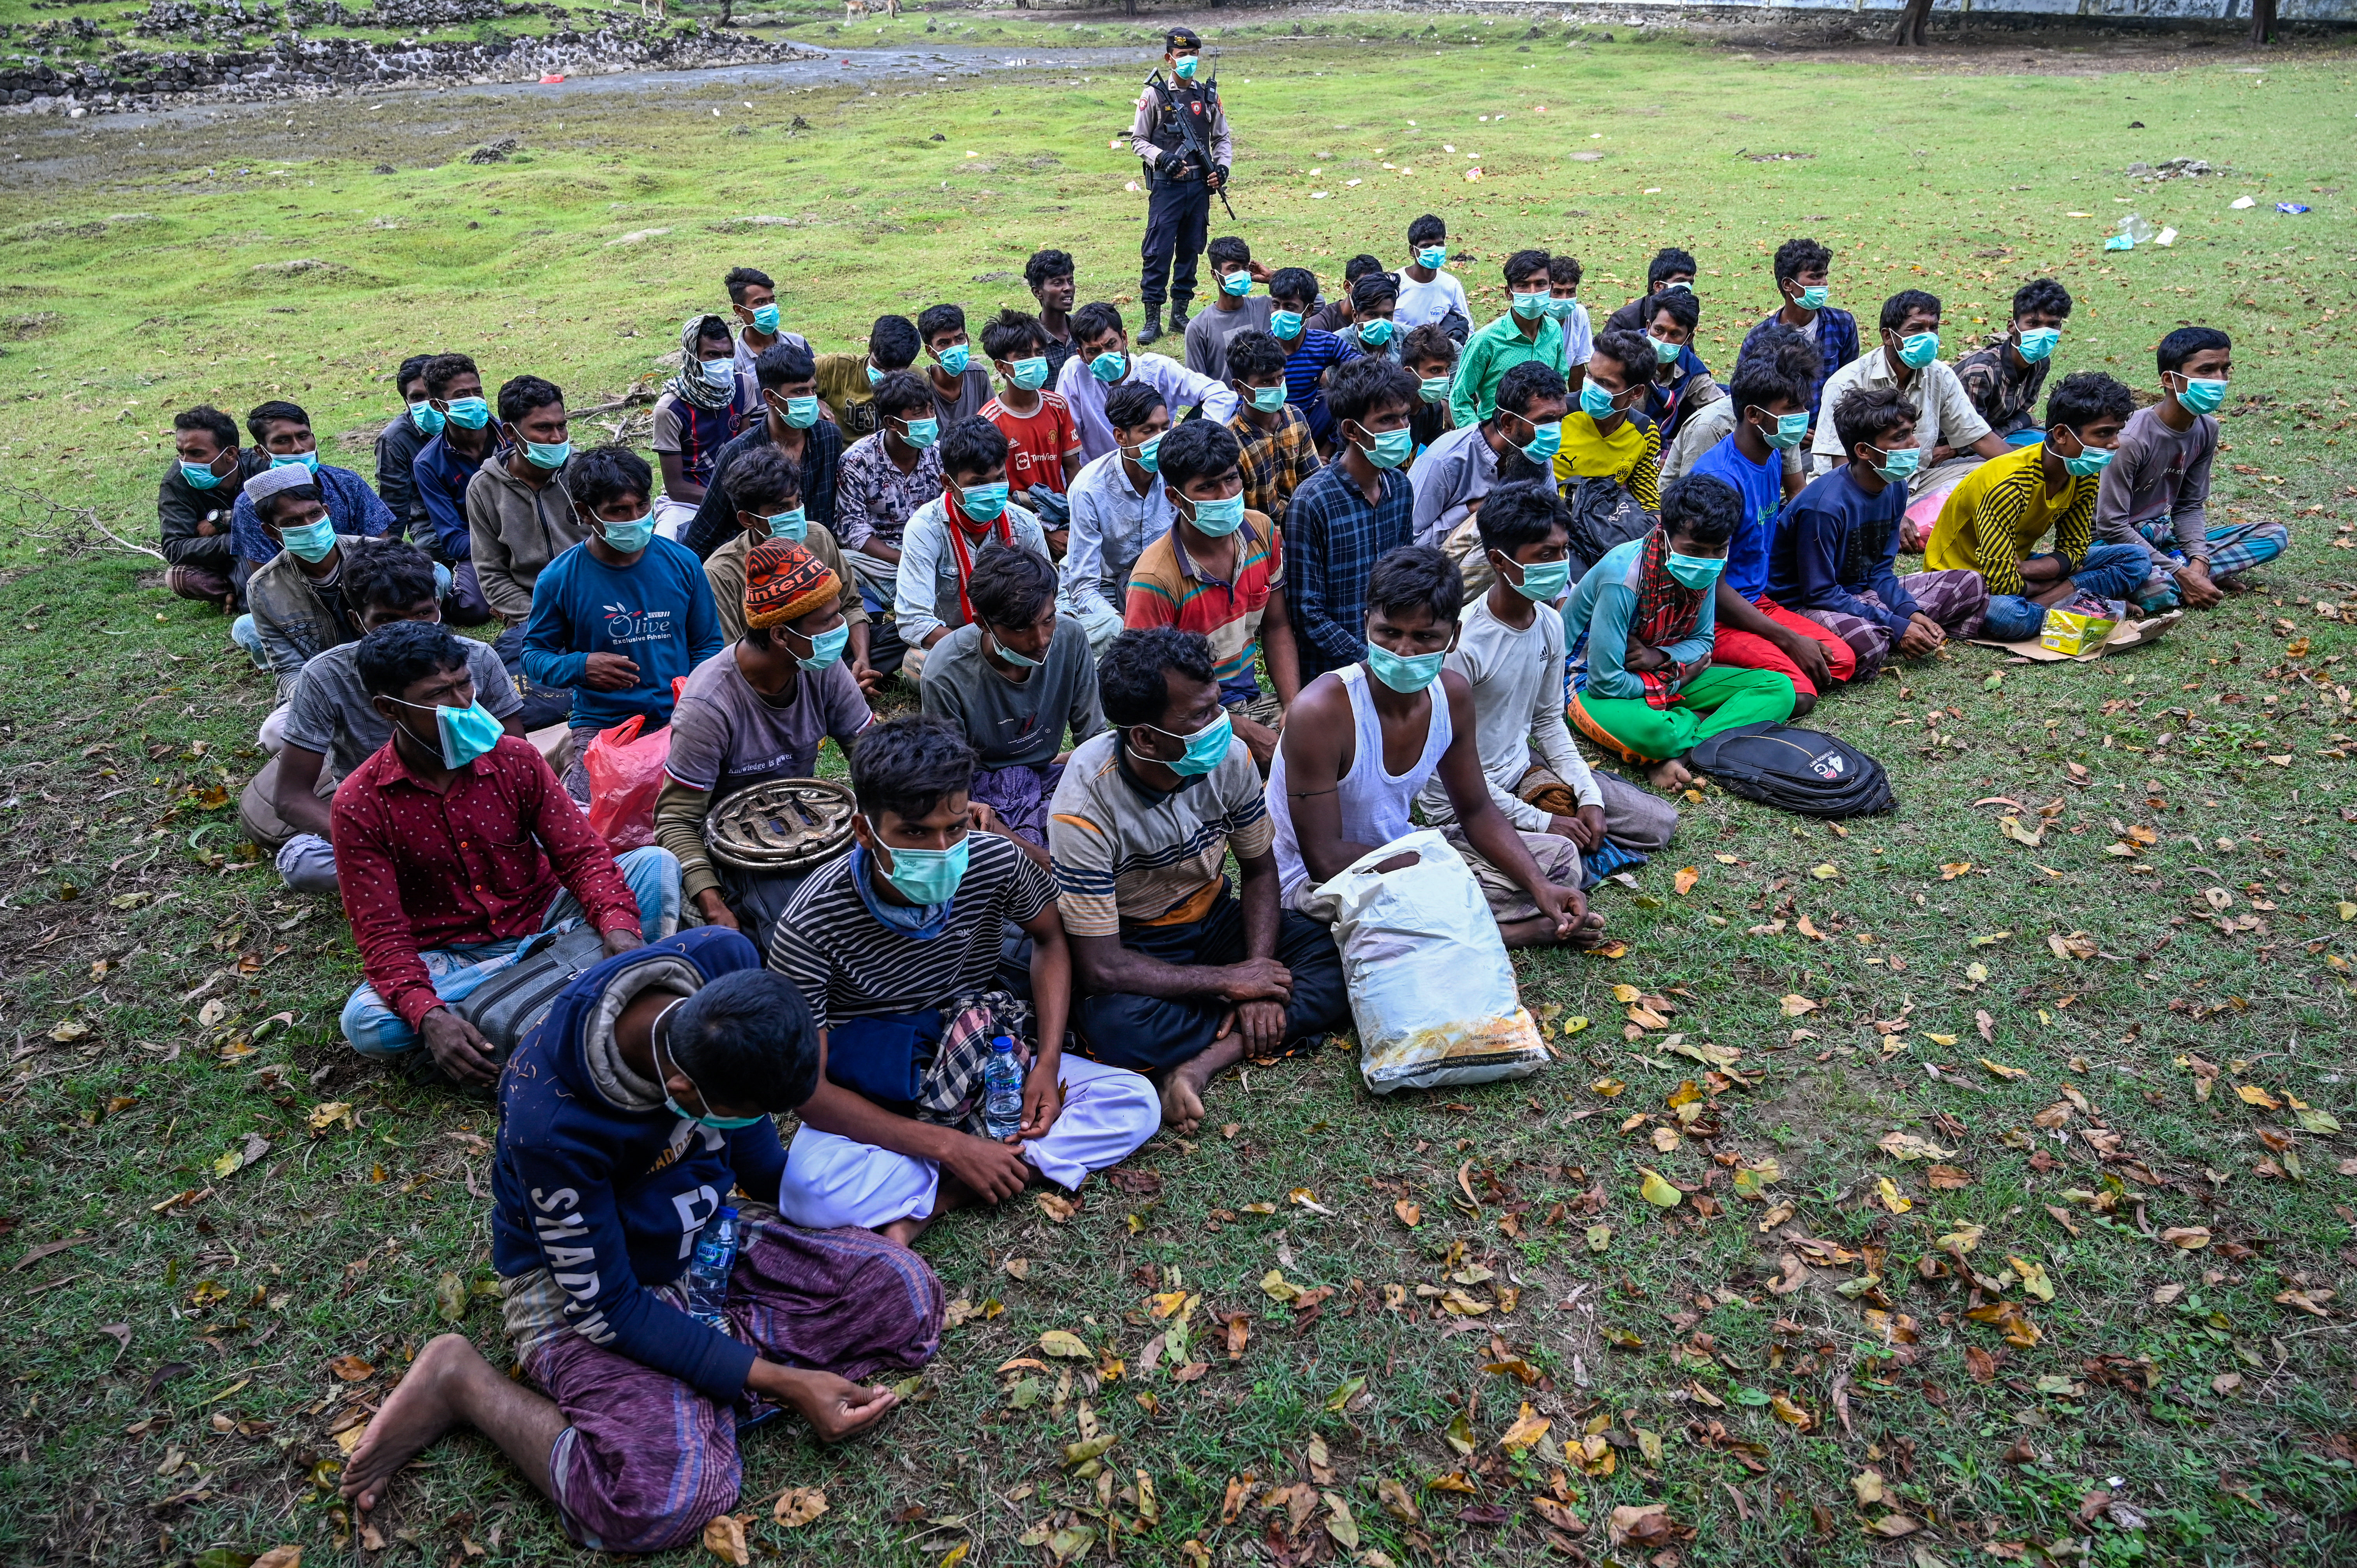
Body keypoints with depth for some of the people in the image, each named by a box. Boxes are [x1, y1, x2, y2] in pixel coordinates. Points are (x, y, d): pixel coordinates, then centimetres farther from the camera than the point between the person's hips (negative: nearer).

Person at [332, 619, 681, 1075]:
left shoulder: (515, 759, -6)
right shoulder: (358, 805, -13)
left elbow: (582, 855, -10)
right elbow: (381, 935, -16)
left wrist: (617, 924, -33)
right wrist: (429, 1017, -35)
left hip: (542, 919, 2)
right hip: (449, 958, -1)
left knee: (656, 863, -16)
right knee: (366, 1022, -33)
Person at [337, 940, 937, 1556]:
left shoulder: (727, 969, -23)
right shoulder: (551, 1126, -36)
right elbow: (605, 1307, -23)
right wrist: (782, 1383, -24)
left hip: (705, 1235, 7)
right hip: (582, 1279, -6)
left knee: (908, 1294, -10)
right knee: (667, 1494, -30)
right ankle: (461, 1382, -6)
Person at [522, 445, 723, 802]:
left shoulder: (683, 564, 4)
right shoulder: (559, 579, -1)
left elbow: (708, 646, 12)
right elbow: (534, 655, 8)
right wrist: (581, 667, -15)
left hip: (681, 720, 1)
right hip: (601, 728, -1)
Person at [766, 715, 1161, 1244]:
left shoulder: (996, 862, -18)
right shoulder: (813, 923, -27)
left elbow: (1051, 939, 4)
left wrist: (1048, 1063, -10)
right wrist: (948, 1146, -28)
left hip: (982, 1060, 4)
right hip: (871, 1094, -3)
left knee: (1136, 1103, -16)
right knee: (808, 1190, -34)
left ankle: (926, 1204, -21)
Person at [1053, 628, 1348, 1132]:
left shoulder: (1229, 755, -15)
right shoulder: (1085, 806, -29)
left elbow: (1260, 868, 1)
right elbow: (1101, 968, -27)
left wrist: (1258, 979, -15)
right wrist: (1229, 980, -22)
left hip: (1216, 918, 5)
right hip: (1133, 943, -4)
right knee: (1114, 1027, -38)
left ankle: (1203, 1062, -25)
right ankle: (1268, 1031, -13)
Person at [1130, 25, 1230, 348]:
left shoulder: (1209, 96, 9)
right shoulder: (1154, 95, -2)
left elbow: (1222, 139, 16)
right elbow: (1139, 140, 0)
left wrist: (1222, 168, -1)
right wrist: (1163, 159, -16)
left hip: (1200, 186, 4)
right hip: (1166, 187, -4)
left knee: (1190, 250, 9)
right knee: (1158, 252, -7)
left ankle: (1180, 314, 18)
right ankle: (1153, 319, -2)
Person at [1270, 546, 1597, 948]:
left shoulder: (1452, 695, -8)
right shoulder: (1321, 710, -29)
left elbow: (1476, 812, 3)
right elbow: (1325, 859, -28)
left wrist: (1541, 886, -13)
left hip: (1400, 850, 7)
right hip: (1317, 880, -7)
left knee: (1559, 858, 6)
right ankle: (1515, 931, -13)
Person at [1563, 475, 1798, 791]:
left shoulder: (1703, 570, -7)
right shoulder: (1625, 575, -28)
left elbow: (1703, 640, 8)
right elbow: (1606, 681, -28)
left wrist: (1661, 656, -16)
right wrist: (1672, 683, -12)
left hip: (1660, 672, 8)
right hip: (1593, 684, -8)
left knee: (1779, 689, -9)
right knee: (1652, 732, -44)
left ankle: (1680, 753, -25)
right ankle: (1696, 719, -9)